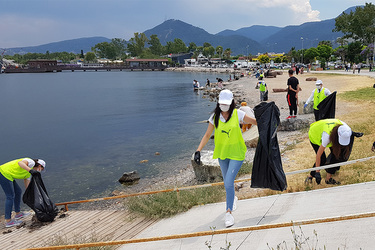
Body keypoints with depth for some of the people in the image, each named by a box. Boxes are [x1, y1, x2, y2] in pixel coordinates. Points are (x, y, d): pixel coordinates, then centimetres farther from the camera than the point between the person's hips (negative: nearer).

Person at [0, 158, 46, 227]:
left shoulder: (28, 173, 20)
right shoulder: (31, 162, -8)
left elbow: (27, 186, 24)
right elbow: (20, 163, -30)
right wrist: (30, 170, -42)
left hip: (7, 174, 11)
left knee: (18, 191, 19)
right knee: (10, 196, -4)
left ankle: (18, 214, 32)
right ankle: (8, 221, 3)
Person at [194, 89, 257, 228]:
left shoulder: (238, 114, -10)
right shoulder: (215, 117, -4)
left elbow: (255, 121, 3)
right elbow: (207, 135, 1)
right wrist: (198, 151, -8)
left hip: (236, 153, -3)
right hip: (222, 153, 3)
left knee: (228, 183, -13)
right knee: (227, 182, 18)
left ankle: (229, 212, 3)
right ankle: (232, 198, 51)